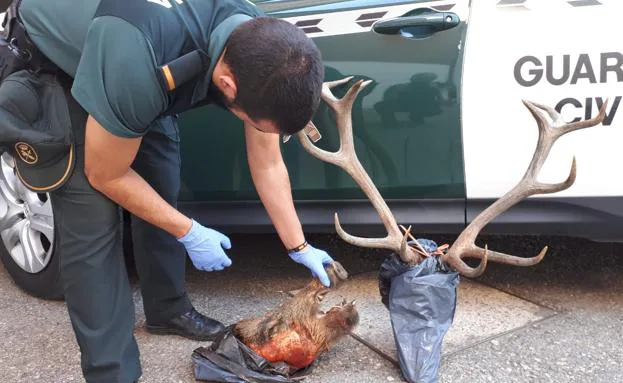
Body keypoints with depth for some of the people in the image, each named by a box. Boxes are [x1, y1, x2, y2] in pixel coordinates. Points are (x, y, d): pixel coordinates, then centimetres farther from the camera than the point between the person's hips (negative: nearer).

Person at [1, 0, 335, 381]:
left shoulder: (260, 48, -24)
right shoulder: (136, 66, -45)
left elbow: (268, 165, -8)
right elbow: (105, 175, -25)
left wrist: (299, 247, -1)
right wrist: (189, 232, -15)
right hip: (50, 60, -5)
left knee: (162, 194, 5)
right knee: (93, 222, -14)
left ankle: (168, 310, 29)